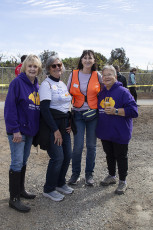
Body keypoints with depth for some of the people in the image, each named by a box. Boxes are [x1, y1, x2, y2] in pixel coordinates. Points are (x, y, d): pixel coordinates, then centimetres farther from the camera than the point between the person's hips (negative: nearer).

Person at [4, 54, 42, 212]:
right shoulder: (17, 83, -12)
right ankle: (14, 198, 10)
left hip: (30, 129, 7)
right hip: (17, 131, -7)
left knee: (24, 161, 17)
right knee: (17, 162, -2)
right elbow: (10, 107, -16)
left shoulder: (36, 85, 9)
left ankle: (21, 190, 33)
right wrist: (15, 130, -19)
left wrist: (36, 127, 11)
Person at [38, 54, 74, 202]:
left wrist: (70, 123, 7)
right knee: (57, 157, -7)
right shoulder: (46, 84, -10)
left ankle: (60, 183, 29)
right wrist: (55, 130, -18)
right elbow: (44, 109, -17)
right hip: (51, 124, -8)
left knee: (67, 155, 9)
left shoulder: (63, 84, 15)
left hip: (64, 124, 8)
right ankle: (48, 189, 12)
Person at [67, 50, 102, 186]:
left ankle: (89, 173, 24)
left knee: (91, 145, 7)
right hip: (78, 113, 0)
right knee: (78, 146, -3)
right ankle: (75, 173, 18)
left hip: (93, 114, 1)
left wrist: (98, 108, 3)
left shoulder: (97, 75, 1)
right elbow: (68, 93, 8)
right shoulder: (74, 74, 1)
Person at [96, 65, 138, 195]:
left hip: (119, 134, -6)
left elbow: (133, 111, -18)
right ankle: (111, 176, 38)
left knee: (121, 157, 6)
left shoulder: (123, 92, -12)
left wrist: (115, 111, -25)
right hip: (105, 133, 6)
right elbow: (98, 110, 23)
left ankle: (123, 182, 22)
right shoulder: (101, 93, 9)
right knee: (109, 155, 19)